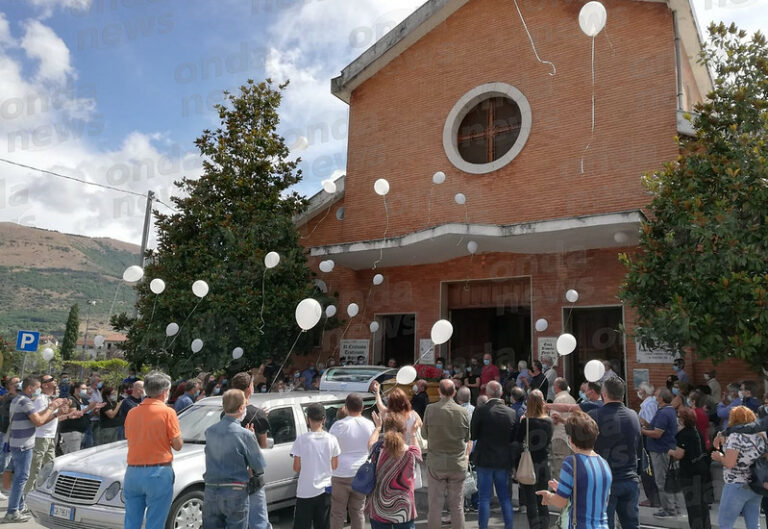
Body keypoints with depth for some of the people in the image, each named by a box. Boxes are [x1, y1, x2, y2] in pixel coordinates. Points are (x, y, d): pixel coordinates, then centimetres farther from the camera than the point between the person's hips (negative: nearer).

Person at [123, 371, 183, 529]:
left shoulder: (132, 413, 7)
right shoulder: (167, 412, -9)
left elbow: (130, 439, 14)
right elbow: (178, 445, -5)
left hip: (132, 473, 5)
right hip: (158, 473, -5)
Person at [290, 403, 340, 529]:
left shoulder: (301, 440, -12)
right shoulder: (332, 440, -5)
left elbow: (296, 468, -6)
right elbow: (335, 466, 4)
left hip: (305, 491, -2)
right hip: (324, 490, 3)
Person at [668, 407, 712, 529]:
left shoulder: (684, 434, -18)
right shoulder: (697, 431, 8)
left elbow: (679, 455, -21)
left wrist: (671, 452, 1)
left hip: (690, 473, -9)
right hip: (703, 470, 9)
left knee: (693, 506, -2)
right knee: (703, 502, 17)